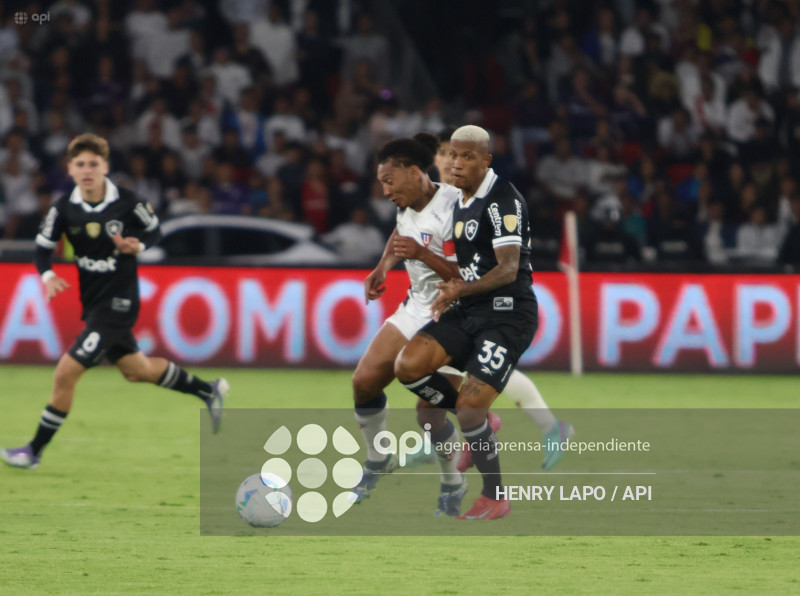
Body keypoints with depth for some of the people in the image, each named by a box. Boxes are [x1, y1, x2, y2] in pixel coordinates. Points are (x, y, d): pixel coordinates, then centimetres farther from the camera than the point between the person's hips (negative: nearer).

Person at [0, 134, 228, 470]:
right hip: (92, 302, 6)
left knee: (66, 372, -12)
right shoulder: (65, 209, -6)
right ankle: (209, 391, 44)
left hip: (118, 302, -6)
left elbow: (154, 229, 2)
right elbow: (43, 246, 4)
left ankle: (35, 451, 1)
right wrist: (47, 275, -15)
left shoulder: (127, 203, -15)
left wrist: (138, 245, -18)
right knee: (137, 371, 23)